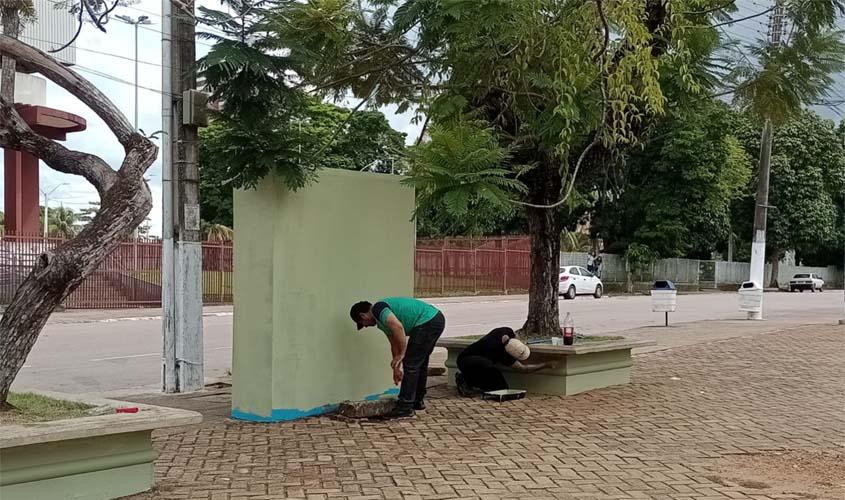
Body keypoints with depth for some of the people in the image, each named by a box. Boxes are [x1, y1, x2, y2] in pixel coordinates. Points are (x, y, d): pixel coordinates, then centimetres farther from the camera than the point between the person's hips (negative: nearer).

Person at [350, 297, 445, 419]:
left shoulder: (377, 309, -8)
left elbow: (398, 327, -25)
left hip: (428, 322, -10)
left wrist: (401, 354, -16)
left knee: (410, 363, -5)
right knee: (420, 362, 22)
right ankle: (418, 401, 34)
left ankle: (405, 408, -1)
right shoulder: (382, 320, 22)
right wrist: (396, 367, 35)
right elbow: (395, 343, 30)